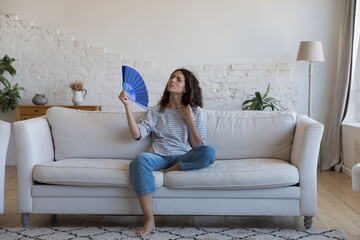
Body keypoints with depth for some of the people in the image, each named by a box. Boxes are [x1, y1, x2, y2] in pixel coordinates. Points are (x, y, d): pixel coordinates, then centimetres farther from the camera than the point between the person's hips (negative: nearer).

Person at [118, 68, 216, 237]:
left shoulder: (195, 111, 13)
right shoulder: (155, 112, 16)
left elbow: (199, 147, 6)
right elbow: (137, 134, -1)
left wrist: (190, 121, -4)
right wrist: (127, 106, -5)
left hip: (184, 159, 0)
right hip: (160, 158, 1)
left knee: (209, 152, -31)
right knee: (140, 159, -35)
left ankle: (168, 171, -19)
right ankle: (149, 221, -33)